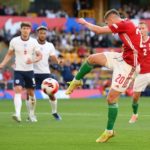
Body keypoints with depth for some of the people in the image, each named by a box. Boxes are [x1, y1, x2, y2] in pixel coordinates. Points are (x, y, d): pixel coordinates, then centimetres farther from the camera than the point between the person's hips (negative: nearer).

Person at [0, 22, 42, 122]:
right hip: (18, 70, -2)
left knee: (31, 93, 9)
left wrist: (33, 60, -20)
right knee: (18, 90, -20)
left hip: (29, 71, 2)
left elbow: (39, 56, 0)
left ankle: (32, 114, 27)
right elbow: (9, 54, 10)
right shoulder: (14, 41, -3)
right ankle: (18, 114, -31)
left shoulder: (33, 42, -3)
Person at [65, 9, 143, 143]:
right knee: (92, 58, 5)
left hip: (128, 65, -9)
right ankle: (76, 81, 28)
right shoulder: (126, 25, 9)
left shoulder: (124, 24, -19)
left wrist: (84, 22, -4)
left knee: (111, 98, -6)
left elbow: (99, 30, -18)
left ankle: (109, 131, 6)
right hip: (122, 58, 9)